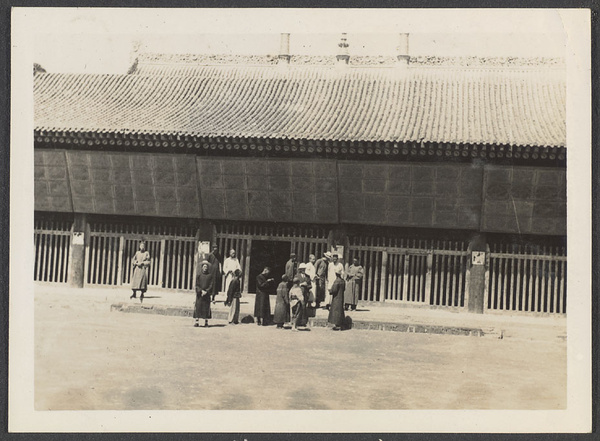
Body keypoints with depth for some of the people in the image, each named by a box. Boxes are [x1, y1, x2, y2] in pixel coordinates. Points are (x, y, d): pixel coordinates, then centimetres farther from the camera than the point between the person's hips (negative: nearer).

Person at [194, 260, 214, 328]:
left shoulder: (210, 275, 4)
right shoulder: (199, 275, 4)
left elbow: (211, 285, 0)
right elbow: (197, 285, 0)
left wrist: (206, 291, -11)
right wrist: (201, 291, -13)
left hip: (207, 294, 0)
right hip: (199, 293, 0)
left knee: (206, 307, 0)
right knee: (198, 306, -4)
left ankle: (206, 322, 4)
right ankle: (196, 321, -4)